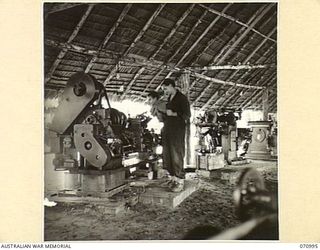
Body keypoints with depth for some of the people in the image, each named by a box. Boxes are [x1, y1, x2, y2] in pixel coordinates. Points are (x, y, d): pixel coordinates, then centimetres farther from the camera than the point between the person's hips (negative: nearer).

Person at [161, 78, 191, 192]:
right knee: (167, 154, 6)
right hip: (167, 130, 8)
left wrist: (173, 114, -15)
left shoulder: (182, 98, -4)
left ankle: (180, 181, -3)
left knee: (177, 155, -9)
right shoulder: (169, 99, 19)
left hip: (177, 130, -8)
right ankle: (172, 178, 16)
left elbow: (187, 115, -9)